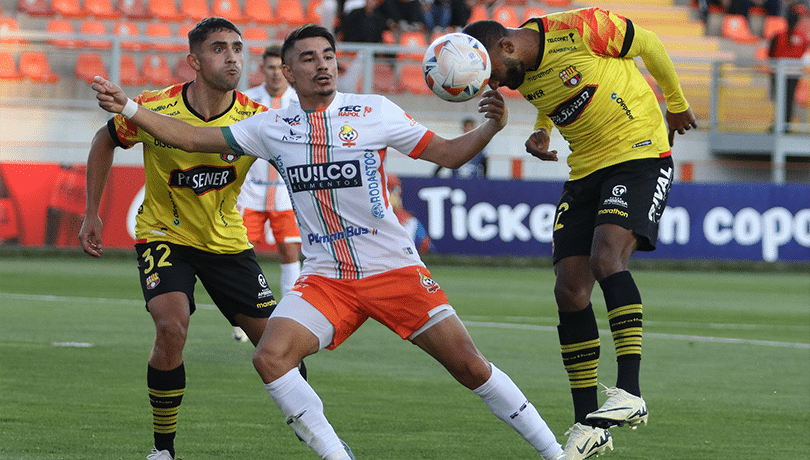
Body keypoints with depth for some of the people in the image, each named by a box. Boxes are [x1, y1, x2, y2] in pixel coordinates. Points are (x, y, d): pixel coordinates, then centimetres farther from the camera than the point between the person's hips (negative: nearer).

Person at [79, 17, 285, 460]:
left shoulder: (256, 119, -17)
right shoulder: (154, 109, -19)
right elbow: (105, 141, 1)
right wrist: (91, 213, 2)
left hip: (228, 241, 3)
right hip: (164, 235, -2)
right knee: (172, 327, -27)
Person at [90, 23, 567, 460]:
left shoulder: (375, 112, -1)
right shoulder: (273, 127, 5)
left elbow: (448, 153, 2)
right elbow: (193, 138, 8)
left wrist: (491, 127, -16)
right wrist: (129, 108, 0)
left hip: (395, 268, -2)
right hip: (325, 277, 2)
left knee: (468, 364, -7)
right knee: (270, 357, -20)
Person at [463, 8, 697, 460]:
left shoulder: (580, 29, -19)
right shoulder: (521, 75, 2)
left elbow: (649, 45, -4)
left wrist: (677, 105, 9)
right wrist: (541, 132, 4)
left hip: (640, 155, -7)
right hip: (585, 170, 7)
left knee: (607, 257, -28)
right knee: (570, 290, -3)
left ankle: (630, 392, -30)